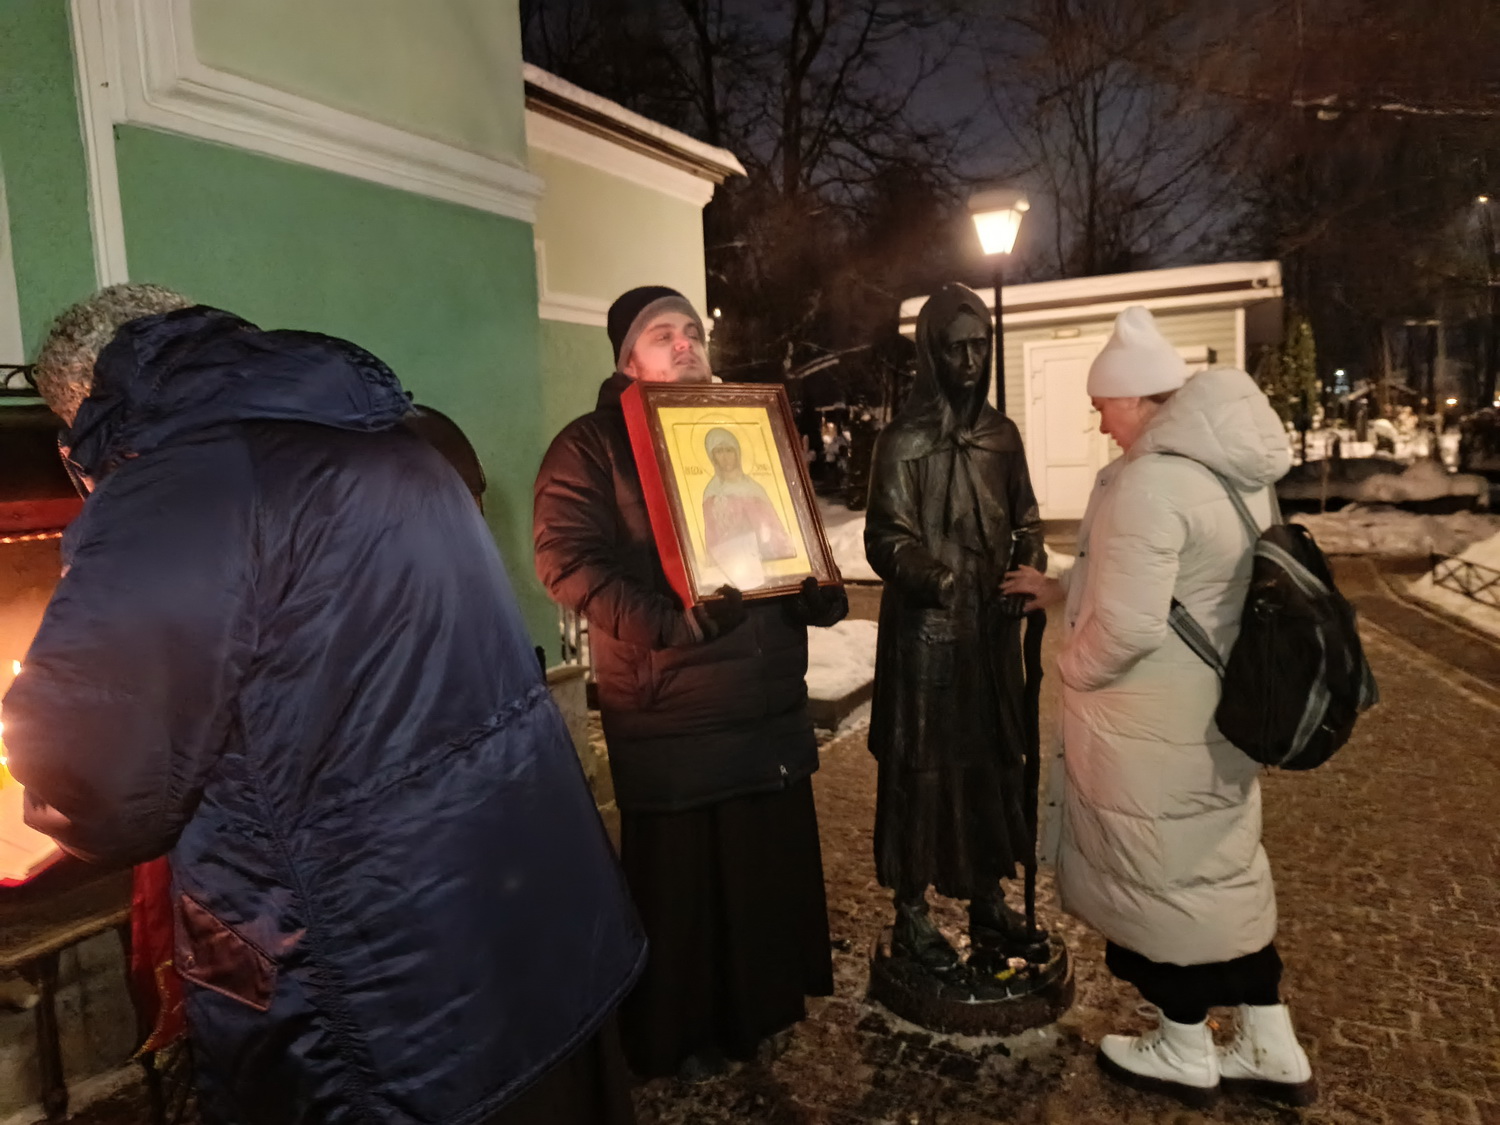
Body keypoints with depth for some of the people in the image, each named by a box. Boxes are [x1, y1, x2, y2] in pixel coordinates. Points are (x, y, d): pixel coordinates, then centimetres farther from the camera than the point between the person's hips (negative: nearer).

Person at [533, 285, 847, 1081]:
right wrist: (671, 623, -27)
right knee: (678, 874, 8)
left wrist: (819, 591, -1)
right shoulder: (590, 445, -4)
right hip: (669, 710, -6)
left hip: (770, 698, 6)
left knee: (773, 858, 16)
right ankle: (677, 1037, 30)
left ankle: (761, 1004, 40)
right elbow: (566, 559, -15)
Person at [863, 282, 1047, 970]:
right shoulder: (903, 442, -7)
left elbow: (1026, 523, 12)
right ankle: (911, 914, 18)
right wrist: (941, 582, -30)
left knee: (996, 757, 12)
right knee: (922, 765, 3)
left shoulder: (1002, 434, 9)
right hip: (926, 631, -5)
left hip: (994, 628, 5)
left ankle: (988, 899, 30)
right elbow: (887, 539, -12)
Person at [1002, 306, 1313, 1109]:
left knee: (1159, 872, 10)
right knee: (1222, 864, 21)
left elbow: (1128, 626, -28)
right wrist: (1061, 588, 18)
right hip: (1220, 705, 9)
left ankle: (1186, 1053, 30)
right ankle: (1272, 1048, 34)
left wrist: (1069, 667, -7)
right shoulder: (1241, 470, 6)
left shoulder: (1150, 479, -24)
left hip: (1150, 720, -9)